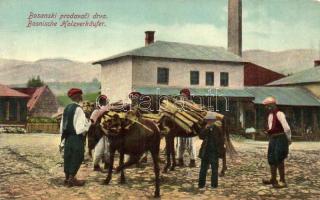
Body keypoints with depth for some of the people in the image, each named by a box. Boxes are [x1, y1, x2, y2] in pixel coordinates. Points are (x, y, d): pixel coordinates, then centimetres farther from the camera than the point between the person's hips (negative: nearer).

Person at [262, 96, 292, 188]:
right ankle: (273, 179, 28)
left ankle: (282, 181, 4)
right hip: (272, 139, 9)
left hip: (280, 138, -9)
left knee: (279, 160, -6)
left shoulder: (279, 114, -17)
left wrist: (288, 139, -16)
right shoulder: (270, 115, 12)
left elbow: (286, 127, -21)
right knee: (271, 160, 14)